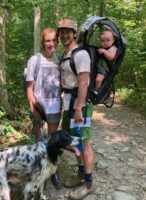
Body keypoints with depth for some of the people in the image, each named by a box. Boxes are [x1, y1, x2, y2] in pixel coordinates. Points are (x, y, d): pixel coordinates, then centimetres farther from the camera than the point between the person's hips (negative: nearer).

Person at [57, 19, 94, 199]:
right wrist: (67, 104, 16)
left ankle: (88, 183, 11)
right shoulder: (65, 55, 14)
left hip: (79, 104, -10)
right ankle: (81, 174, 32)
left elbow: (83, 83, -21)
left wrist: (78, 108, -24)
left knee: (83, 142, -2)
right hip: (68, 103, 10)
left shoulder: (81, 54, -14)